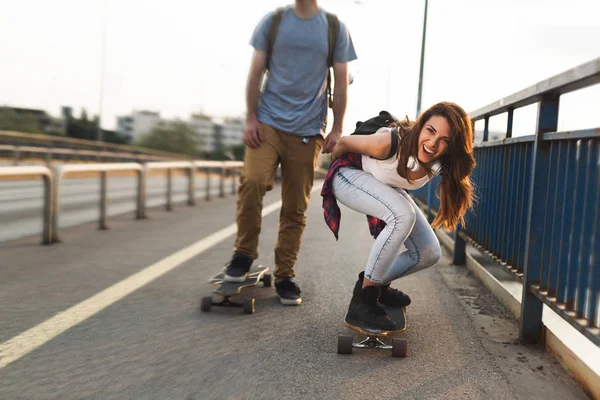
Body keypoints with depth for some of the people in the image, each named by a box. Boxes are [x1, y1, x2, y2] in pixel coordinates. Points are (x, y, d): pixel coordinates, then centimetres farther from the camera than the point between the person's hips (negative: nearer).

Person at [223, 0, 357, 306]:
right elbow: (255, 73, 6)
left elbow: (341, 84, 8)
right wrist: (251, 118, -4)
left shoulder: (335, 28, 8)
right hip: (268, 122, 0)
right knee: (252, 181, -23)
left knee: (296, 207, 2)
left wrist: (337, 129, 1)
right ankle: (244, 253, -2)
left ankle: (284, 275, 13)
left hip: (308, 131, 1)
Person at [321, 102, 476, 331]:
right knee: (403, 215, -35)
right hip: (350, 175, -6)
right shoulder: (390, 142, -39)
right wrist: (335, 167, 3)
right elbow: (344, 142, -19)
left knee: (429, 254, -2)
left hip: (386, 188, 6)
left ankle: (378, 284, 22)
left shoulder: (440, 164, -22)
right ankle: (361, 303, -25)